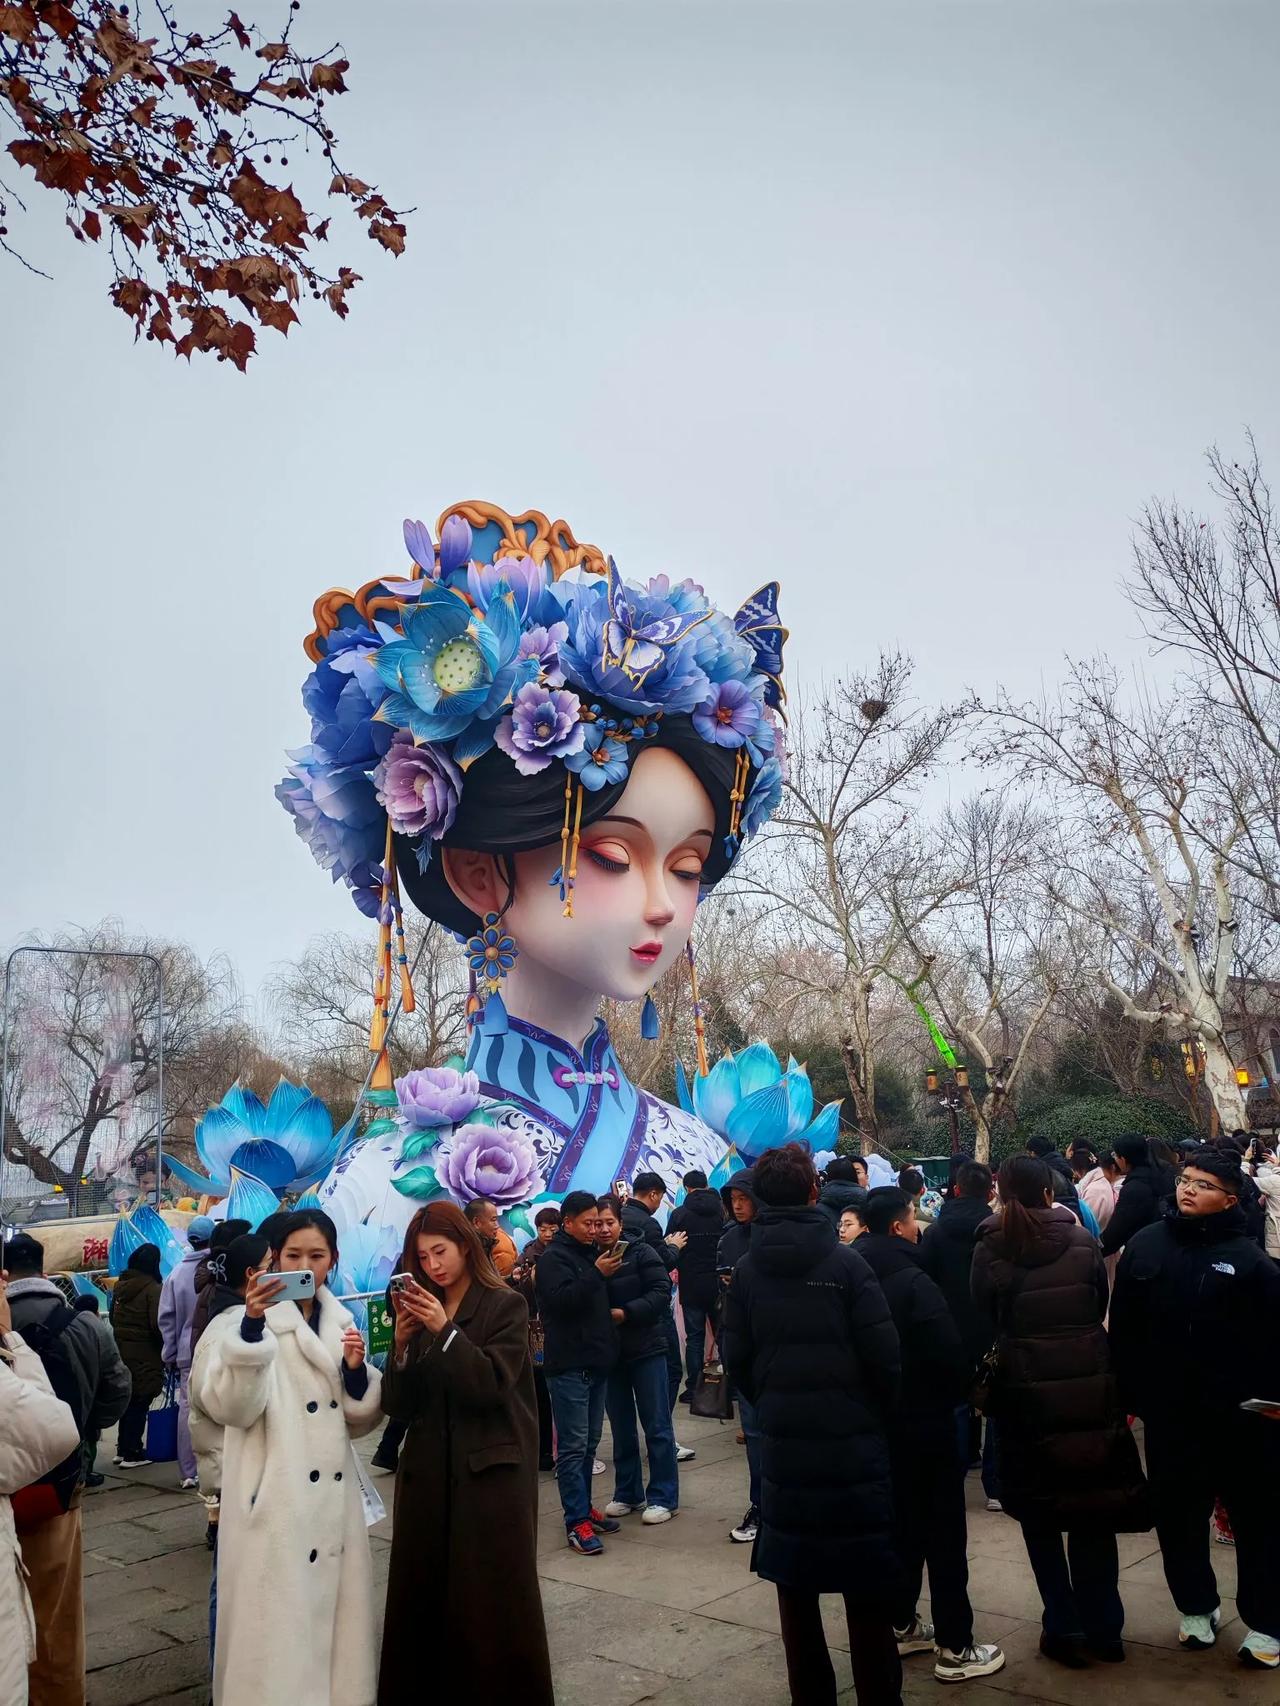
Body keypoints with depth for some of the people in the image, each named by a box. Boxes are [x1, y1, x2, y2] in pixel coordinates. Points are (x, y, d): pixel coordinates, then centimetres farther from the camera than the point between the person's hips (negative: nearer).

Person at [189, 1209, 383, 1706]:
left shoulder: (341, 1321, 9)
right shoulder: (245, 1320, -6)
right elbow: (232, 1408, -20)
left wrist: (357, 1371, -7)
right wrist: (251, 1326, -31)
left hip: (332, 1497, 5)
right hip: (273, 1499, -5)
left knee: (334, 1610, 11)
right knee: (278, 1618, -3)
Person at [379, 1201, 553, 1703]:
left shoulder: (505, 1305, -5)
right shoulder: (420, 1312, 8)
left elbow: (492, 1385, -15)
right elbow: (398, 1406, 4)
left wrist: (446, 1331, -21)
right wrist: (402, 1343, -12)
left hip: (491, 1473, -4)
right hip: (427, 1474, 4)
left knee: (494, 1600, 1)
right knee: (422, 1598, 8)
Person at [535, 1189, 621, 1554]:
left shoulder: (591, 1253, 15)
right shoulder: (553, 1258, -9)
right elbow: (562, 1300, -23)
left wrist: (609, 1273, 8)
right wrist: (597, 1274, -27)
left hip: (596, 1362, 8)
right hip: (569, 1366, -8)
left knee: (589, 1442, 15)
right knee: (573, 1446, -5)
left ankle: (584, 1507, 25)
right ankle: (577, 1522, -1)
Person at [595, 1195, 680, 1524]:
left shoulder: (641, 1253, -8)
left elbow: (661, 1293, -14)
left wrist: (625, 1313, -22)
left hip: (646, 1349, -3)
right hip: (608, 1353, 3)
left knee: (657, 1426, 3)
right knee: (621, 1429, 15)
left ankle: (663, 1497, 13)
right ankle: (627, 1494, 28)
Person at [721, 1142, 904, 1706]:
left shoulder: (746, 1271, -4)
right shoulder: (844, 1262, -13)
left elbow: (736, 1359, -2)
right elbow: (883, 1354, -13)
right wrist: (880, 1413, 5)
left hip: (783, 1444, 3)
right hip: (852, 1442, -3)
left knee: (795, 1579, 15)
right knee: (864, 1584, 10)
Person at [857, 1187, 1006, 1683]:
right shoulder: (912, 1281, -21)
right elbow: (951, 1354, -23)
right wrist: (958, 1391, -3)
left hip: (877, 1420, 7)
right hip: (924, 1420, -7)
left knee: (900, 1525, 19)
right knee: (944, 1531, 3)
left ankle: (901, 1626, 28)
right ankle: (954, 1647, 9)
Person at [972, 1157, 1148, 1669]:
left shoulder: (990, 1248, -9)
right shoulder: (1081, 1240, -5)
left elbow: (982, 1317, -2)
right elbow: (1101, 1305, 7)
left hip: (1024, 1395, -2)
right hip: (1090, 1390, 2)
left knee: (1039, 1513, 14)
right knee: (1093, 1510, 17)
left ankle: (1063, 1628, 16)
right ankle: (1103, 1629, 24)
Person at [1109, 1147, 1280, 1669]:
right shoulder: (1145, 1245, -3)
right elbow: (1123, 1328, 2)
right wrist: (1128, 1392, 1)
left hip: (1237, 1417, -3)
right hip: (1168, 1414, 3)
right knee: (1177, 1514, 15)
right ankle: (1196, 1606, 36)